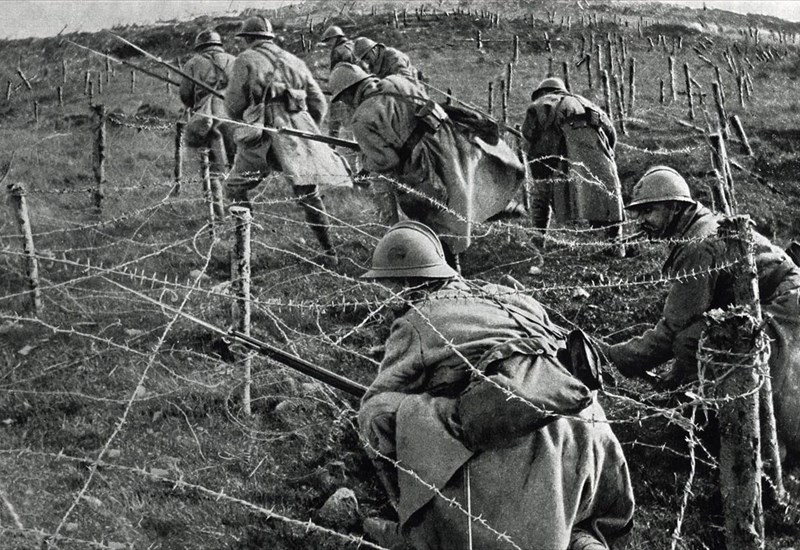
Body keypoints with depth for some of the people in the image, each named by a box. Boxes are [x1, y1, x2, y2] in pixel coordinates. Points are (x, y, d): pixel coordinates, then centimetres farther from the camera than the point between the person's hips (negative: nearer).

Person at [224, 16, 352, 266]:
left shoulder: (246, 60, 5)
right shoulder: (294, 61, 19)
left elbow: (233, 105, 1)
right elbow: (319, 103, 16)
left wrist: (246, 120, 22)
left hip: (262, 134, -4)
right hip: (298, 130, 4)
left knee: (236, 188, 10)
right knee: (310, 195, 12)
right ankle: (329, 252, 11)